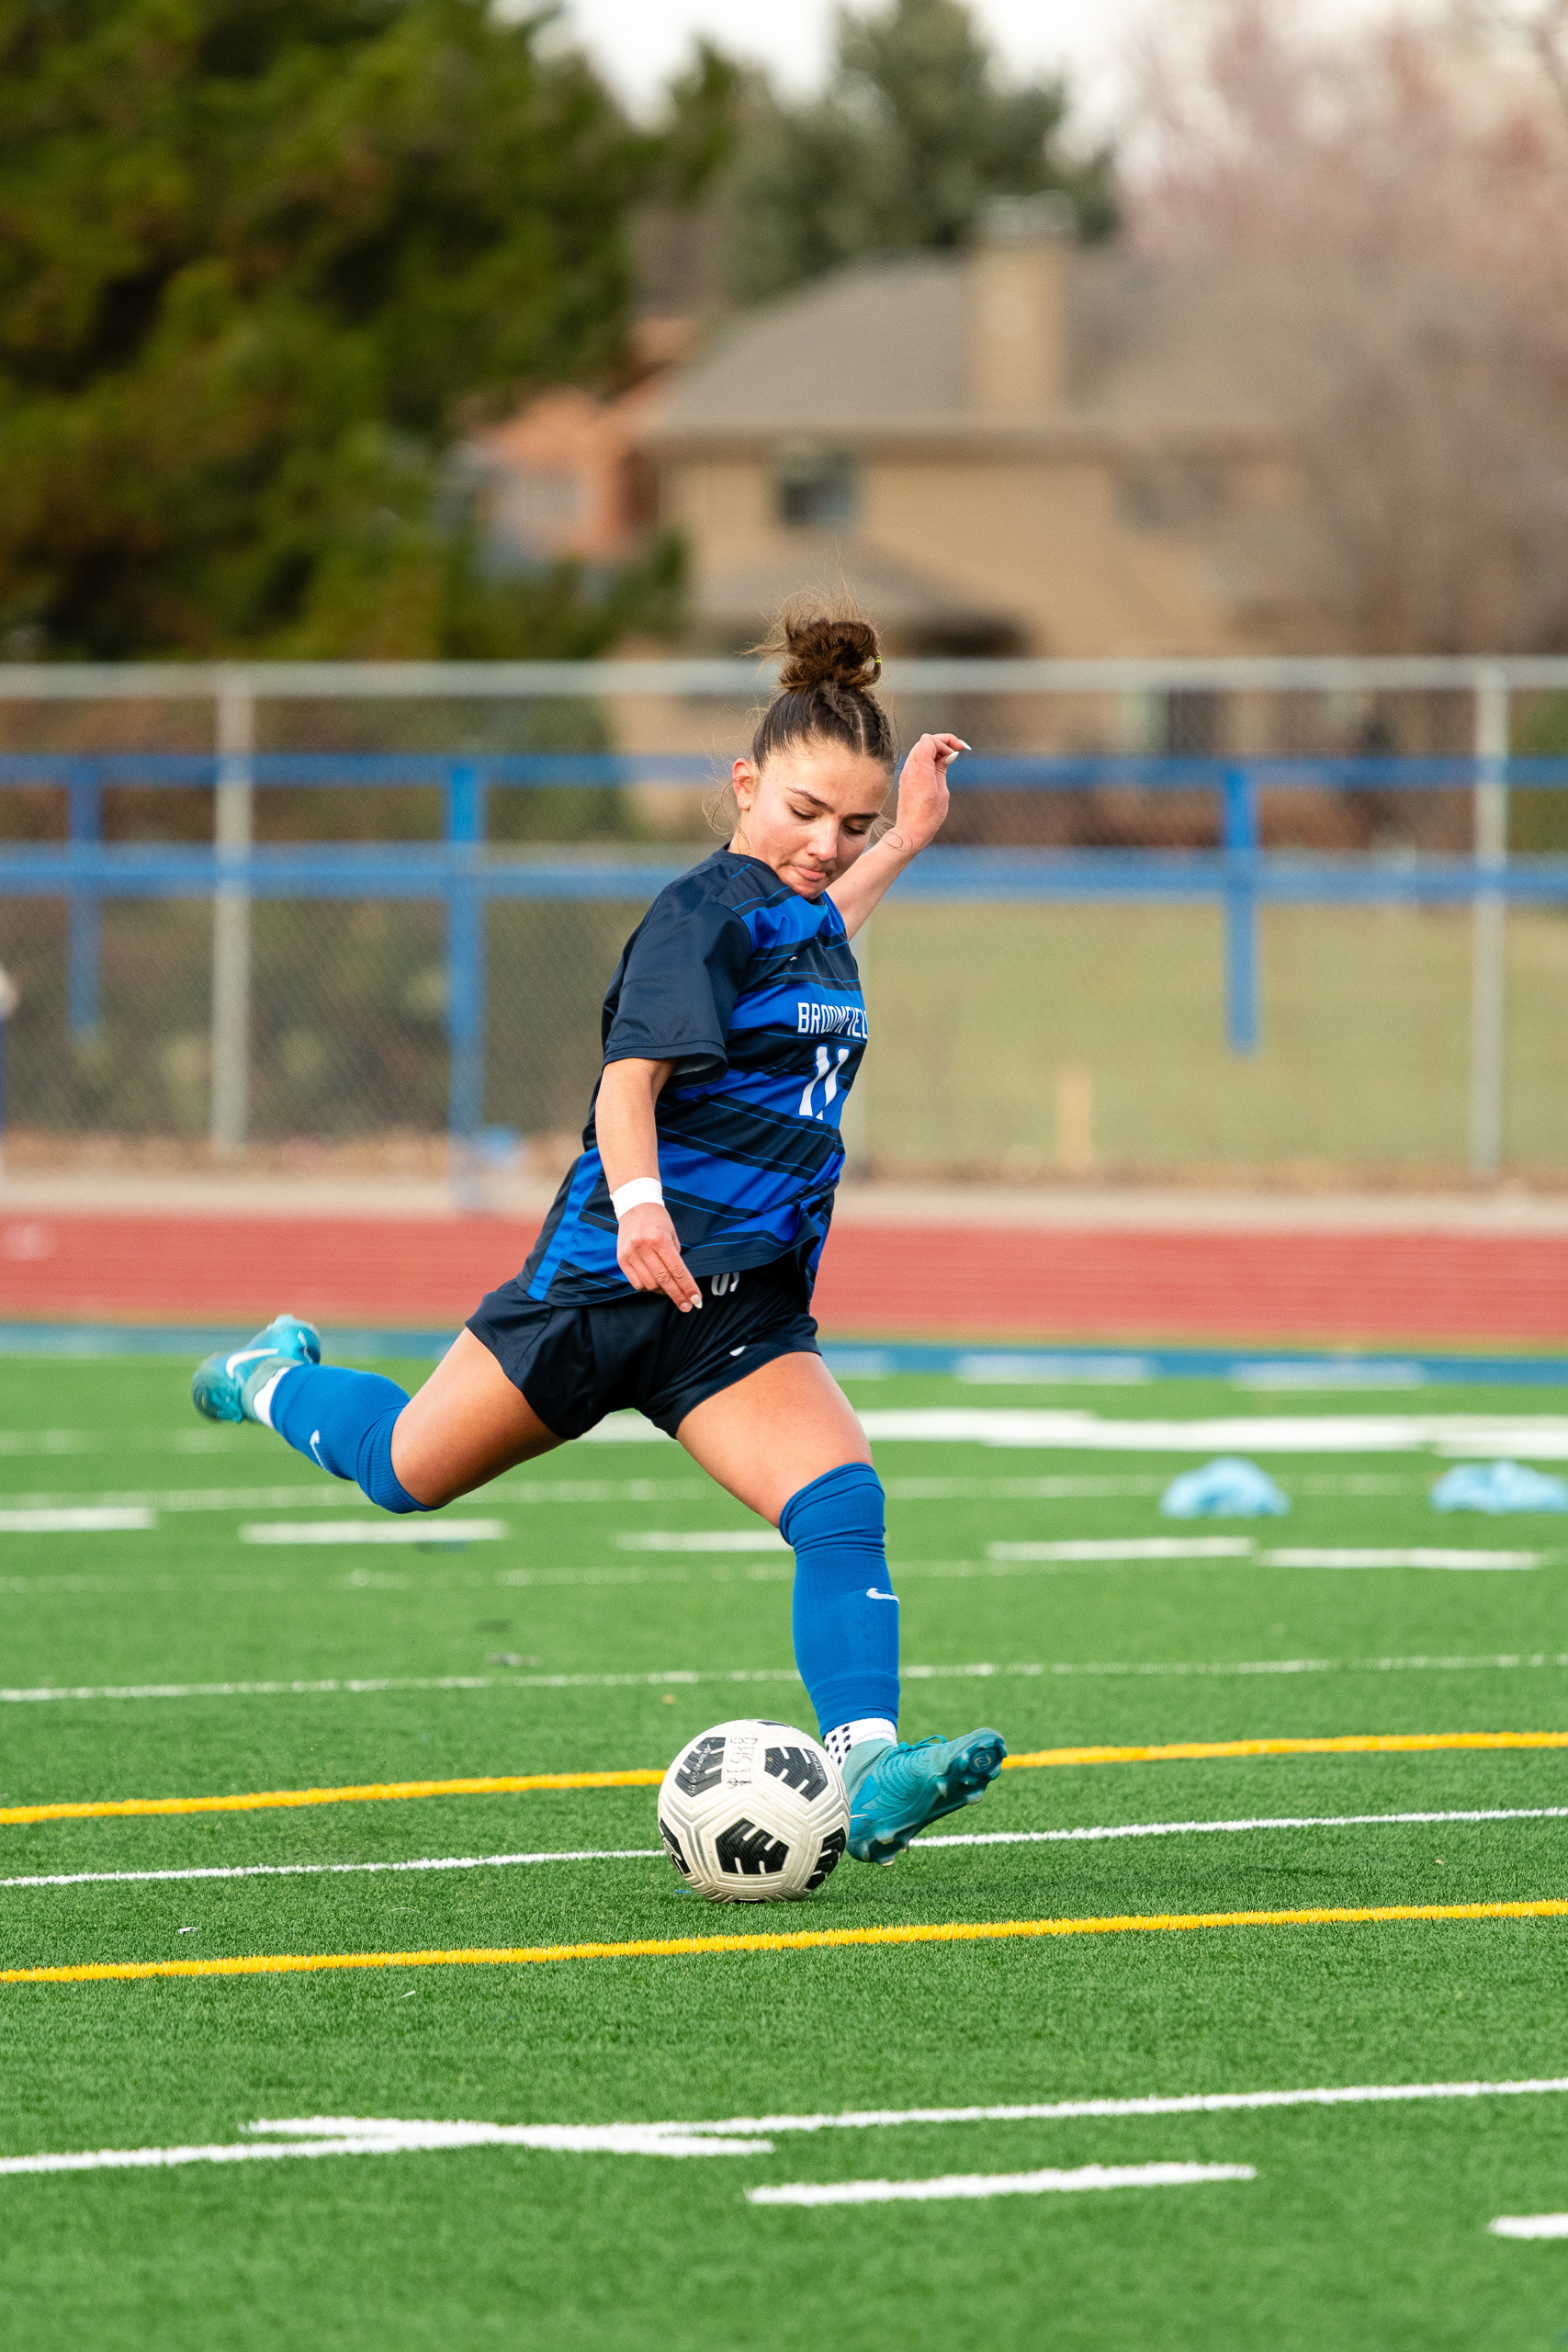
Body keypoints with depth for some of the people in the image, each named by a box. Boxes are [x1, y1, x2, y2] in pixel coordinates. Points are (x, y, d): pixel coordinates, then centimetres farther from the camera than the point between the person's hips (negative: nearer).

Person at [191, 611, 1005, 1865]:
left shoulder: (810, 916, 13)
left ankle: (868, 1771, -31)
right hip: (616, 1276, -6)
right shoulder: (707, 911, -13)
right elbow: (633, 1072, -26)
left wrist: (909, 838, 39)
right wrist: (640, 1201, -42)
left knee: (840, 1501, -20)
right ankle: (276, 1378, 43)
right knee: (408, 1470, 11)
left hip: (745, 1314, 6)